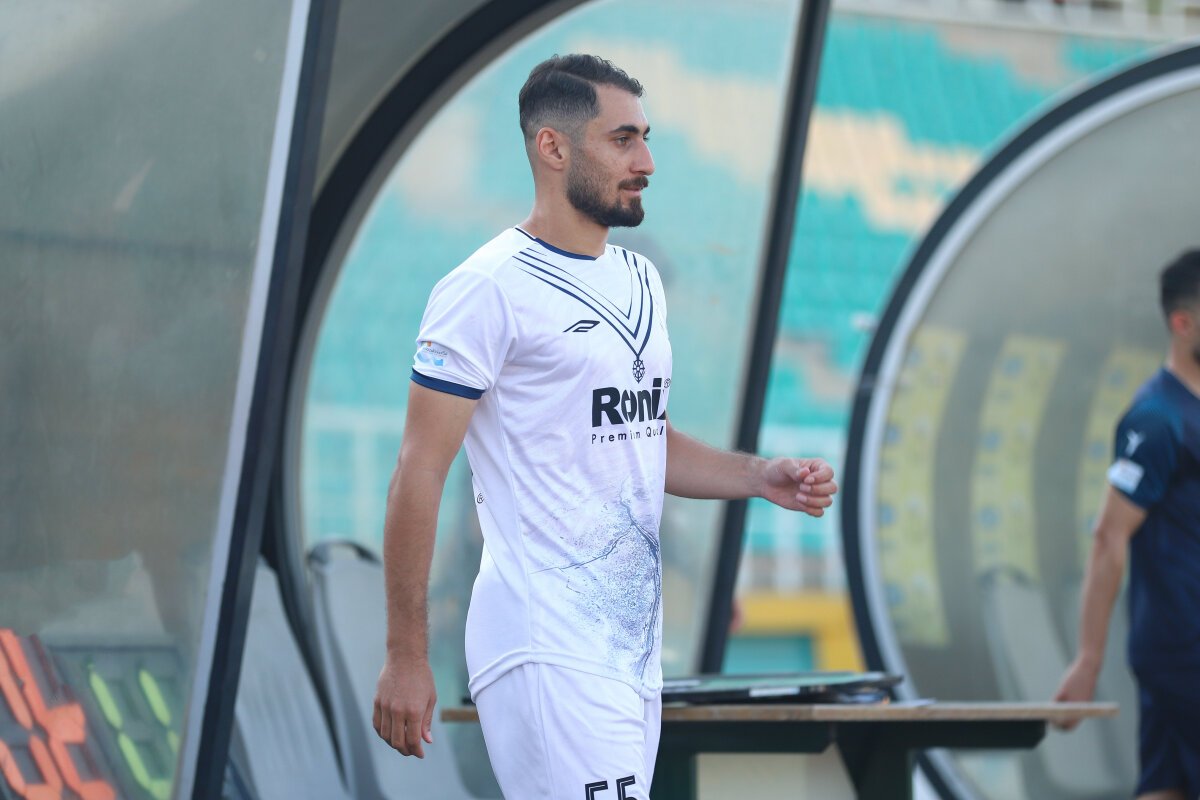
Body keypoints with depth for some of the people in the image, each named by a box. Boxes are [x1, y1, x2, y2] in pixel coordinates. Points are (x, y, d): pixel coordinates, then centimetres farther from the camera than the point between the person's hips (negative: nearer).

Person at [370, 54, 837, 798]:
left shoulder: (640, 281, 16)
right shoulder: (490, 289, -10)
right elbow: (420, 474, -11)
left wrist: (761, 476, 9)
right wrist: (405, 655, -14)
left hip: (634, 646, 8)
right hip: (547, 649, -8)